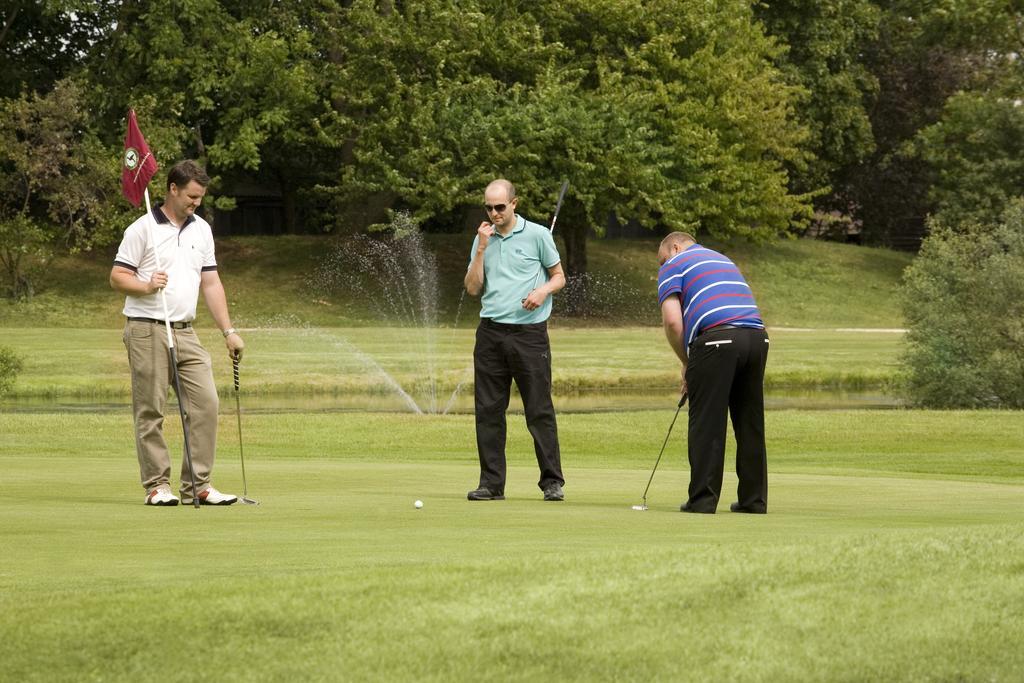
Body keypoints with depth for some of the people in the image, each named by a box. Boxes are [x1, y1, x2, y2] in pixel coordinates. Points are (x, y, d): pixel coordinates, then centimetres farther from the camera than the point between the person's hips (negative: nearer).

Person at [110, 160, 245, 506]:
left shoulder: (202, 230, 14)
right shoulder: (143, 229, -4)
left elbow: (211, 283, 16)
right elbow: (117, 277, -5)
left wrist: (229, 331, 9)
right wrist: (146, 286, -24)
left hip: (185, 331, 6)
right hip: (147, 330, -6)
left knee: (206, 402, -3)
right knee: (150, 411, -2)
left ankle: (197, 484, 1)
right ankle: (157, 484, 4)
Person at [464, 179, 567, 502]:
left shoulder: (537, 235, 2)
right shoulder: (483, 239, 11)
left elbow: (559, 277, 8)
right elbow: (473, 288, 6)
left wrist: (543, 290, -12)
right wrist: (481, 249, -3)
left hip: (529, 332, -3)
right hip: (491, 332, 4)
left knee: (539, 409, -4)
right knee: (488, 410, 2)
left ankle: (552, 481, 1)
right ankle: (491, 483, 7)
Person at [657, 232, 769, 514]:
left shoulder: (673, 265, 11)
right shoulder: (723, 260, 32)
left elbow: (673, 321, -3)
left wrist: (686, 363, 11)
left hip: (717, 338, -6)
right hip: (757, 335, 6)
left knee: (707, 425, 0)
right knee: (751, 424, 12)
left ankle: (703, 499, -1)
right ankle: (754, 499, 13)